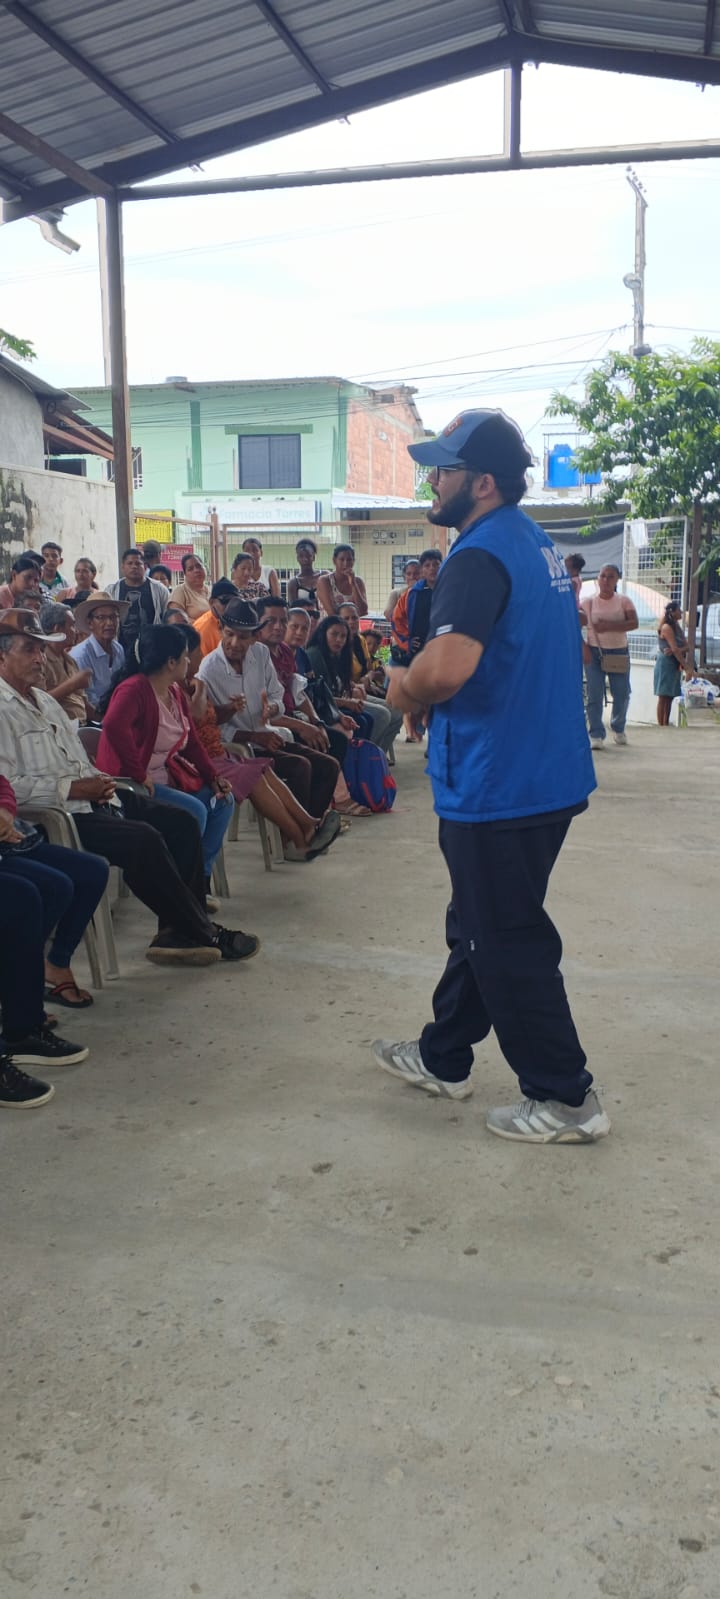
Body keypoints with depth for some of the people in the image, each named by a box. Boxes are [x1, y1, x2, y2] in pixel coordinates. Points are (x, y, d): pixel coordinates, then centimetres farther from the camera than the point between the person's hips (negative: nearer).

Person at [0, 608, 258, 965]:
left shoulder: (43, 701, 22)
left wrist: (97, 781, 2)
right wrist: (72, 788, -18)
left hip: (86, 797, 10)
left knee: (181, 824, -1)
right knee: (144, 841, -26)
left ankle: (178, 932, -4)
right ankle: (205, 934, -11)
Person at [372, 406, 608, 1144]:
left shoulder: (480, 557, -19)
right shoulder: (538, 545, 12)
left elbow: (446, 668, -33)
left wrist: (405, 689, -11)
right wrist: (424, 681, 10)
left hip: (496, 786, -10)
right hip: (545, 774, 10)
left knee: (506, 944, 2)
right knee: (479, 924, 20)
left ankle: (566, 1098, 12)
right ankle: (442, 1056, 34)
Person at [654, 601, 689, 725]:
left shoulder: (677, 627, 13)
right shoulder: (667, 627, -14)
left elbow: (686, 646, 4)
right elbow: (675, 649, -20)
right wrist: (686, 667, -22)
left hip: (675, 665, 8)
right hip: (665, 664, -8)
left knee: (670, 696, 11)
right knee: (663, 696, -6)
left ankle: (666, 724, 16)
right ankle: (661, 725, -5)